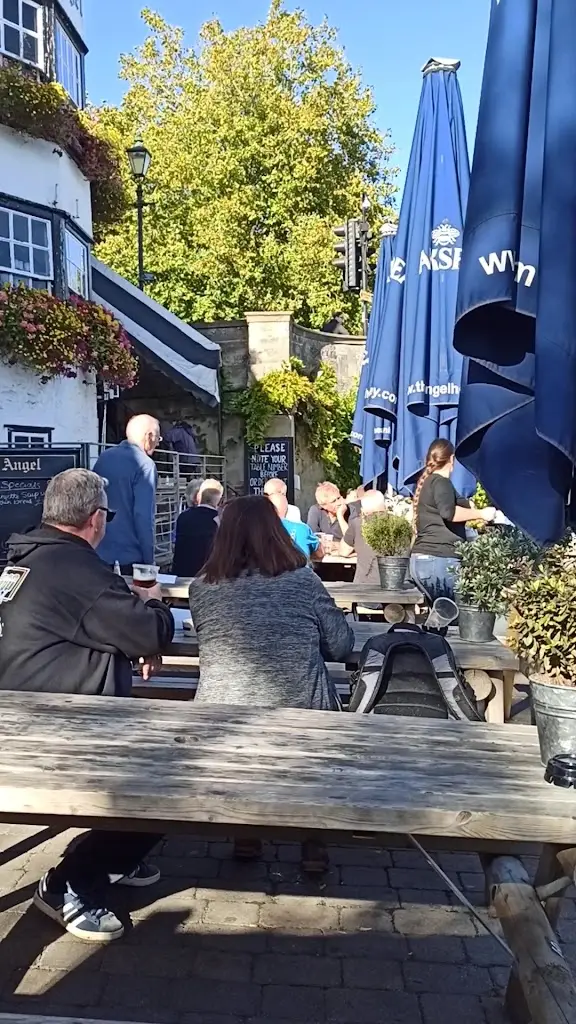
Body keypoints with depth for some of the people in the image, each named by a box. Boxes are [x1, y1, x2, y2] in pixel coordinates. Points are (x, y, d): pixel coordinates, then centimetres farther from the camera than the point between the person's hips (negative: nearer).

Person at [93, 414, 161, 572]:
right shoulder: (144, 464, -14)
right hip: (128, 557, -7)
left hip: (97, 553, 7)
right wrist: (149, 560, -12)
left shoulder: (104, 457, 8)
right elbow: (144, 516, -19)